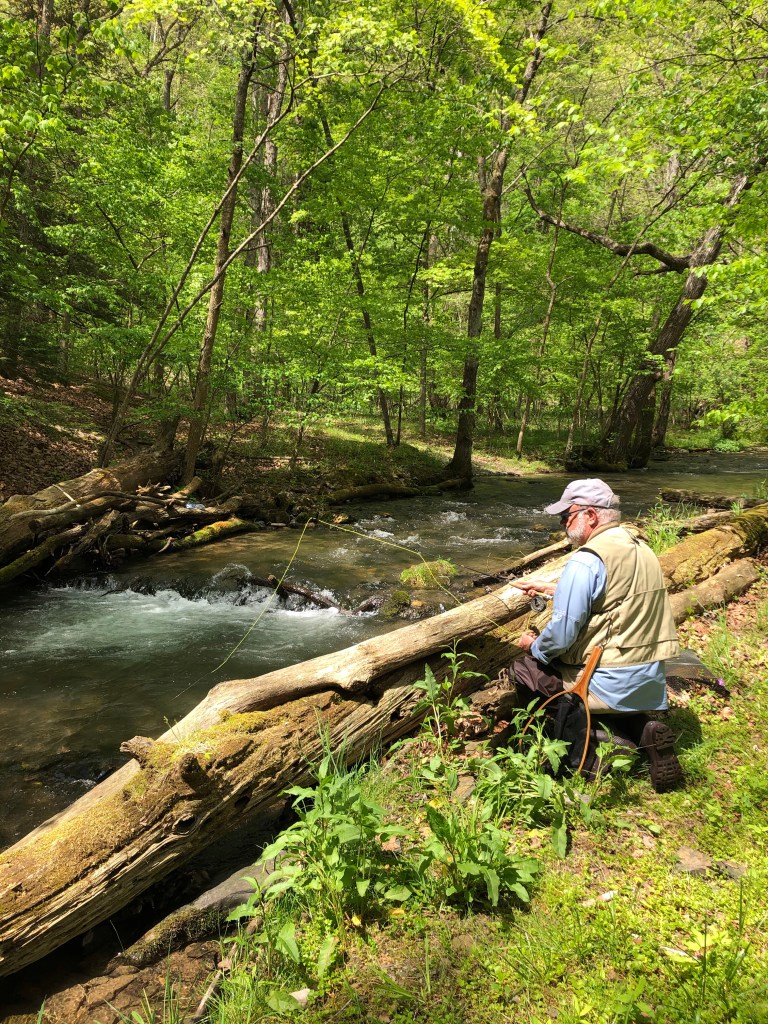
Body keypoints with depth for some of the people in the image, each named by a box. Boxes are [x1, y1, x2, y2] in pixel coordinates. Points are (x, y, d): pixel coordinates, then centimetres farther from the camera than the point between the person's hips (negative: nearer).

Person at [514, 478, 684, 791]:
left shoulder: (586, 560, -19)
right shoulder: (641, 549, 9)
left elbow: (561, 634, -21)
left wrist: (533, 646, 0)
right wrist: (550, 589, 27)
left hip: (610, 684, -7)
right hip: (652, 683, 8)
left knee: (525, 666, 12)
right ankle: (643, 732, 9)